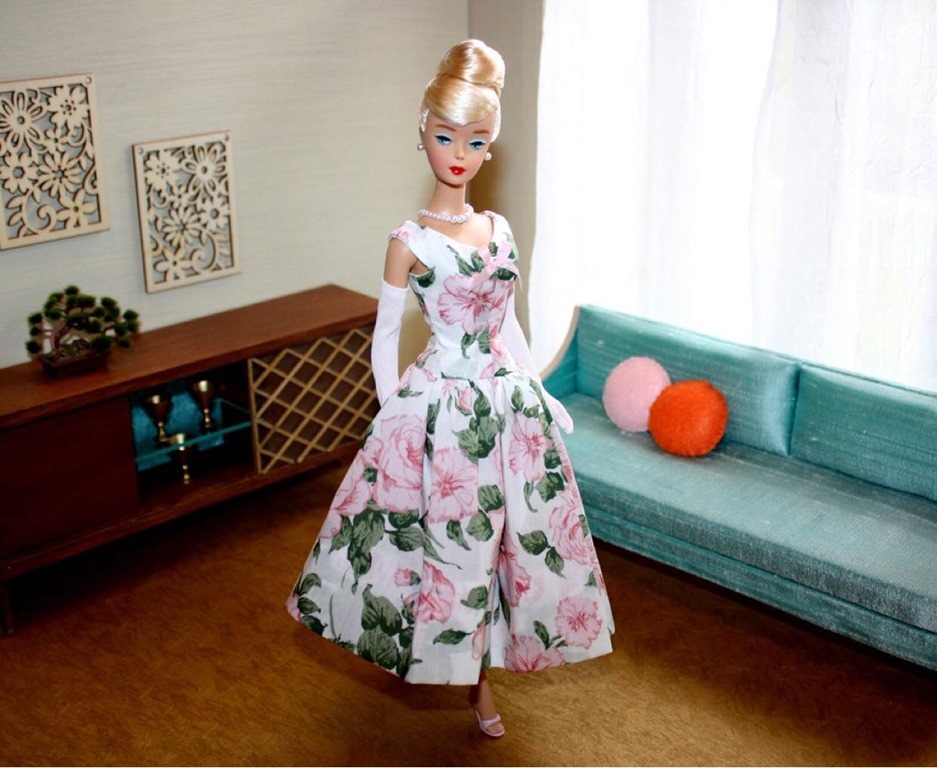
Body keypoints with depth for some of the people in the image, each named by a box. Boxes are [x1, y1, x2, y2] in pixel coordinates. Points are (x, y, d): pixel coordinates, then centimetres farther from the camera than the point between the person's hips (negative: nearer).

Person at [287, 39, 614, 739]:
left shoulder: (499, 229, 5)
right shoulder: (411, 242, -10)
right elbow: (385, 337, -4)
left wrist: (541, 395, 14)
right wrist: (392, 417, -7)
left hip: (506, 402, 6)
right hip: (441, 406, -5)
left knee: (514, 533, 13)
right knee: (450, 538, 4)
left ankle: (480, 667, 33)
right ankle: (472, 666, 30)